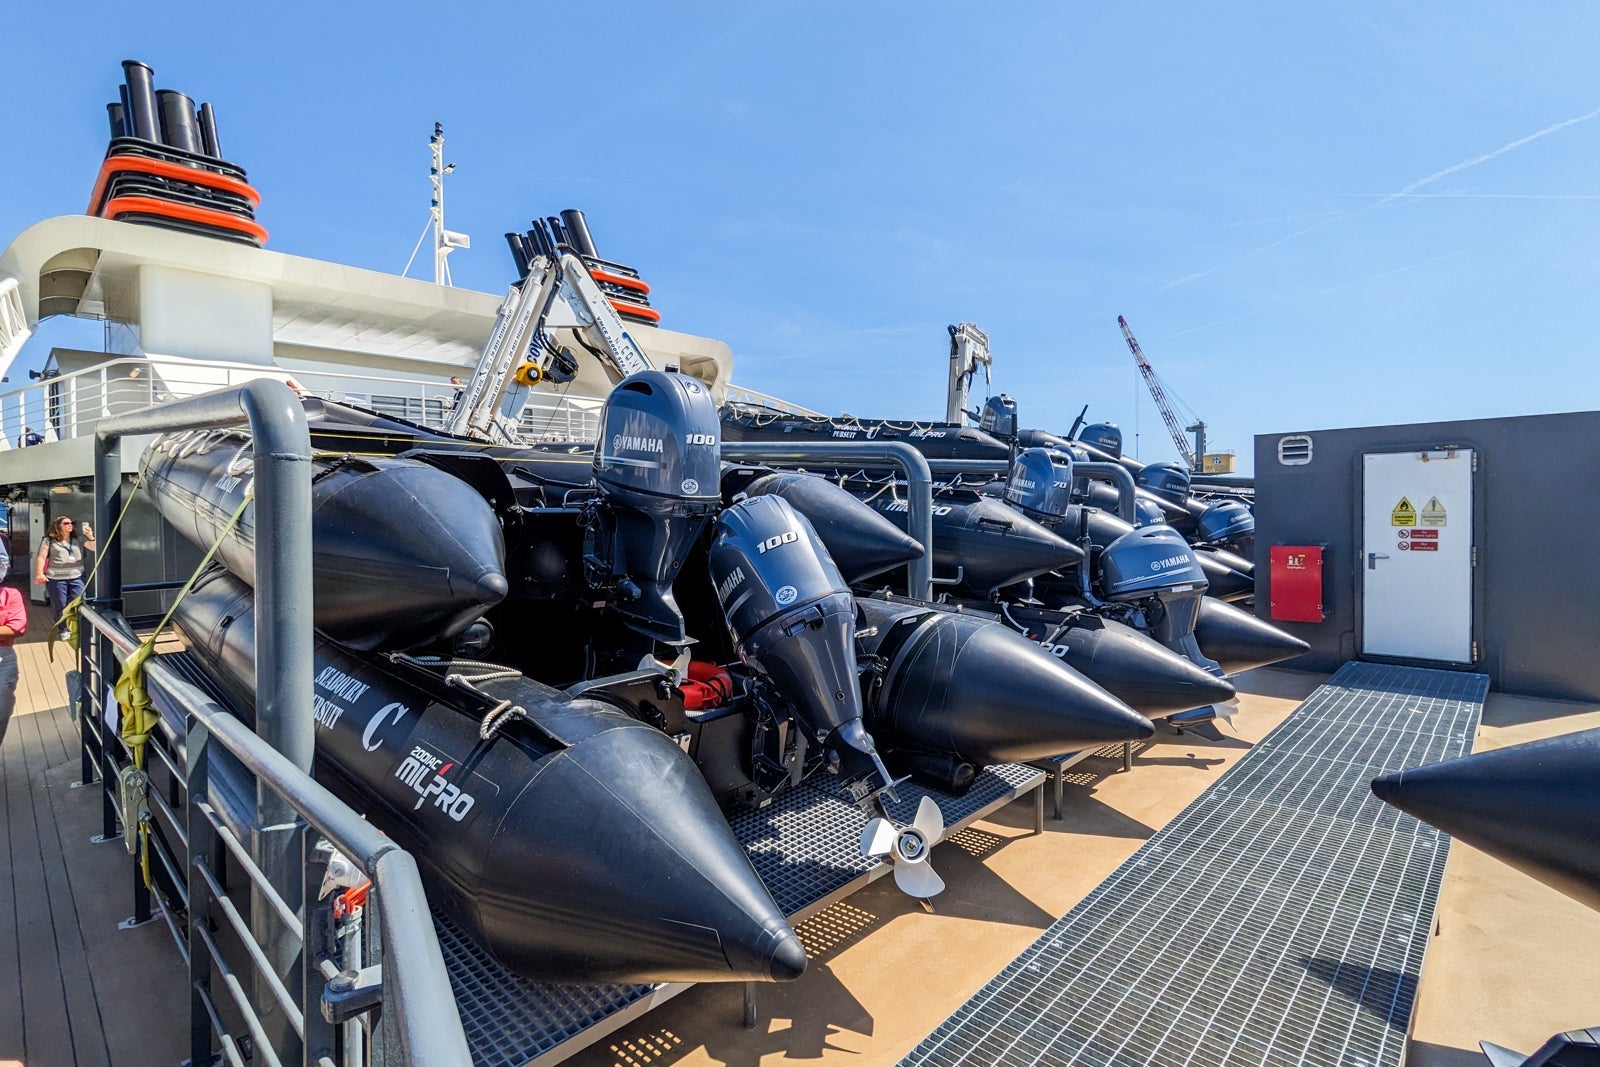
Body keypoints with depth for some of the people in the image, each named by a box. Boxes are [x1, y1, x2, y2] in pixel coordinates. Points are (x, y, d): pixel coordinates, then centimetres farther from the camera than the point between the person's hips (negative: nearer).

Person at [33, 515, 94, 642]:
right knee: (60, 606, 6)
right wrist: (39, 573, -9)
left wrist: (91, 536, -13)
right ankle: (62, 630, 15)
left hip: (76, 577, 1)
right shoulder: (50, 540, 3)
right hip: (56, 578, -1)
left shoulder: (79, 538, 9)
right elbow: (41, 558, 1)